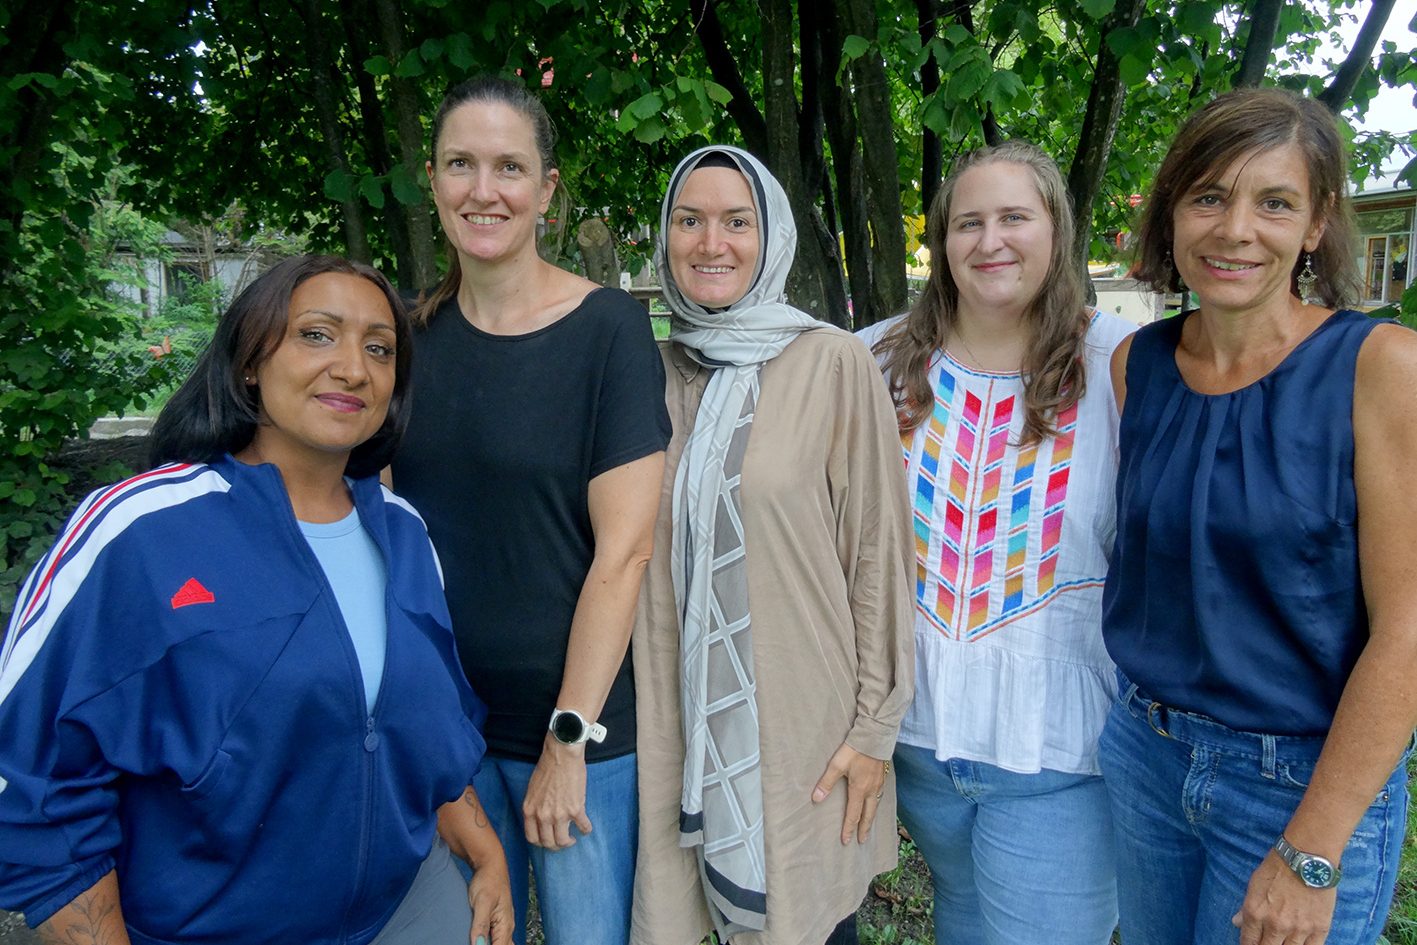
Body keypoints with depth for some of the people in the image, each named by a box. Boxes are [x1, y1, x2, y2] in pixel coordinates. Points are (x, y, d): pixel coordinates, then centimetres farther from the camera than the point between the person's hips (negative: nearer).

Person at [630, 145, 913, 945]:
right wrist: (641, 713, 10)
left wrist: (877, 725, -7)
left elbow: (880, 554, -7)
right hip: (688, 721, 3)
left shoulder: (835, 364, -8)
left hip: (806, 721, -3)